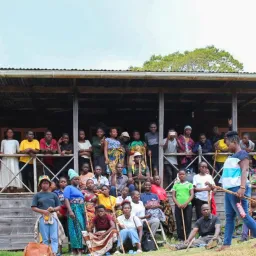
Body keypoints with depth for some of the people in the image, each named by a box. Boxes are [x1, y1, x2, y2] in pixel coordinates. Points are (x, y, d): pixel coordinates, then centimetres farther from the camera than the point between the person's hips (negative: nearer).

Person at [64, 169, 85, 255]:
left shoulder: (78, 189, 25)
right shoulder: (68, 188, 2)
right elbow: (66, 200, -10)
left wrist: (84, 211, 15)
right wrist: (70, 211, -22)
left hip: (81, 210, 8)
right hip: (74, 209, -8)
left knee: (81, 229, 3)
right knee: (77, 229, -13)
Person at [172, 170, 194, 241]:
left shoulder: (189, 184, 10)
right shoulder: (176, 185, 12)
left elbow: (192, 195, 2)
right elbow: (173, 196, 7)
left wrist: (186, 203, -11)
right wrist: (178, 204, -8)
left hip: (188, 205, -1)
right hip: (178, 206, 1)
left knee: (188, 222, -4)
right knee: (179, 222, 1)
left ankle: (187, 237, 0)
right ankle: (180, 238, 6)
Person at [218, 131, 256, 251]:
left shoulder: (242, 154, -7)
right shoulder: (231, 157, 20)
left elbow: (244, 171, -19)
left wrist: (242, 187, -30)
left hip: (237, 189, -9)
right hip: (229, 189, 9)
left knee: (244, 215, -10)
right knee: (229, 217, 7)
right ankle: (226, 244, 7)